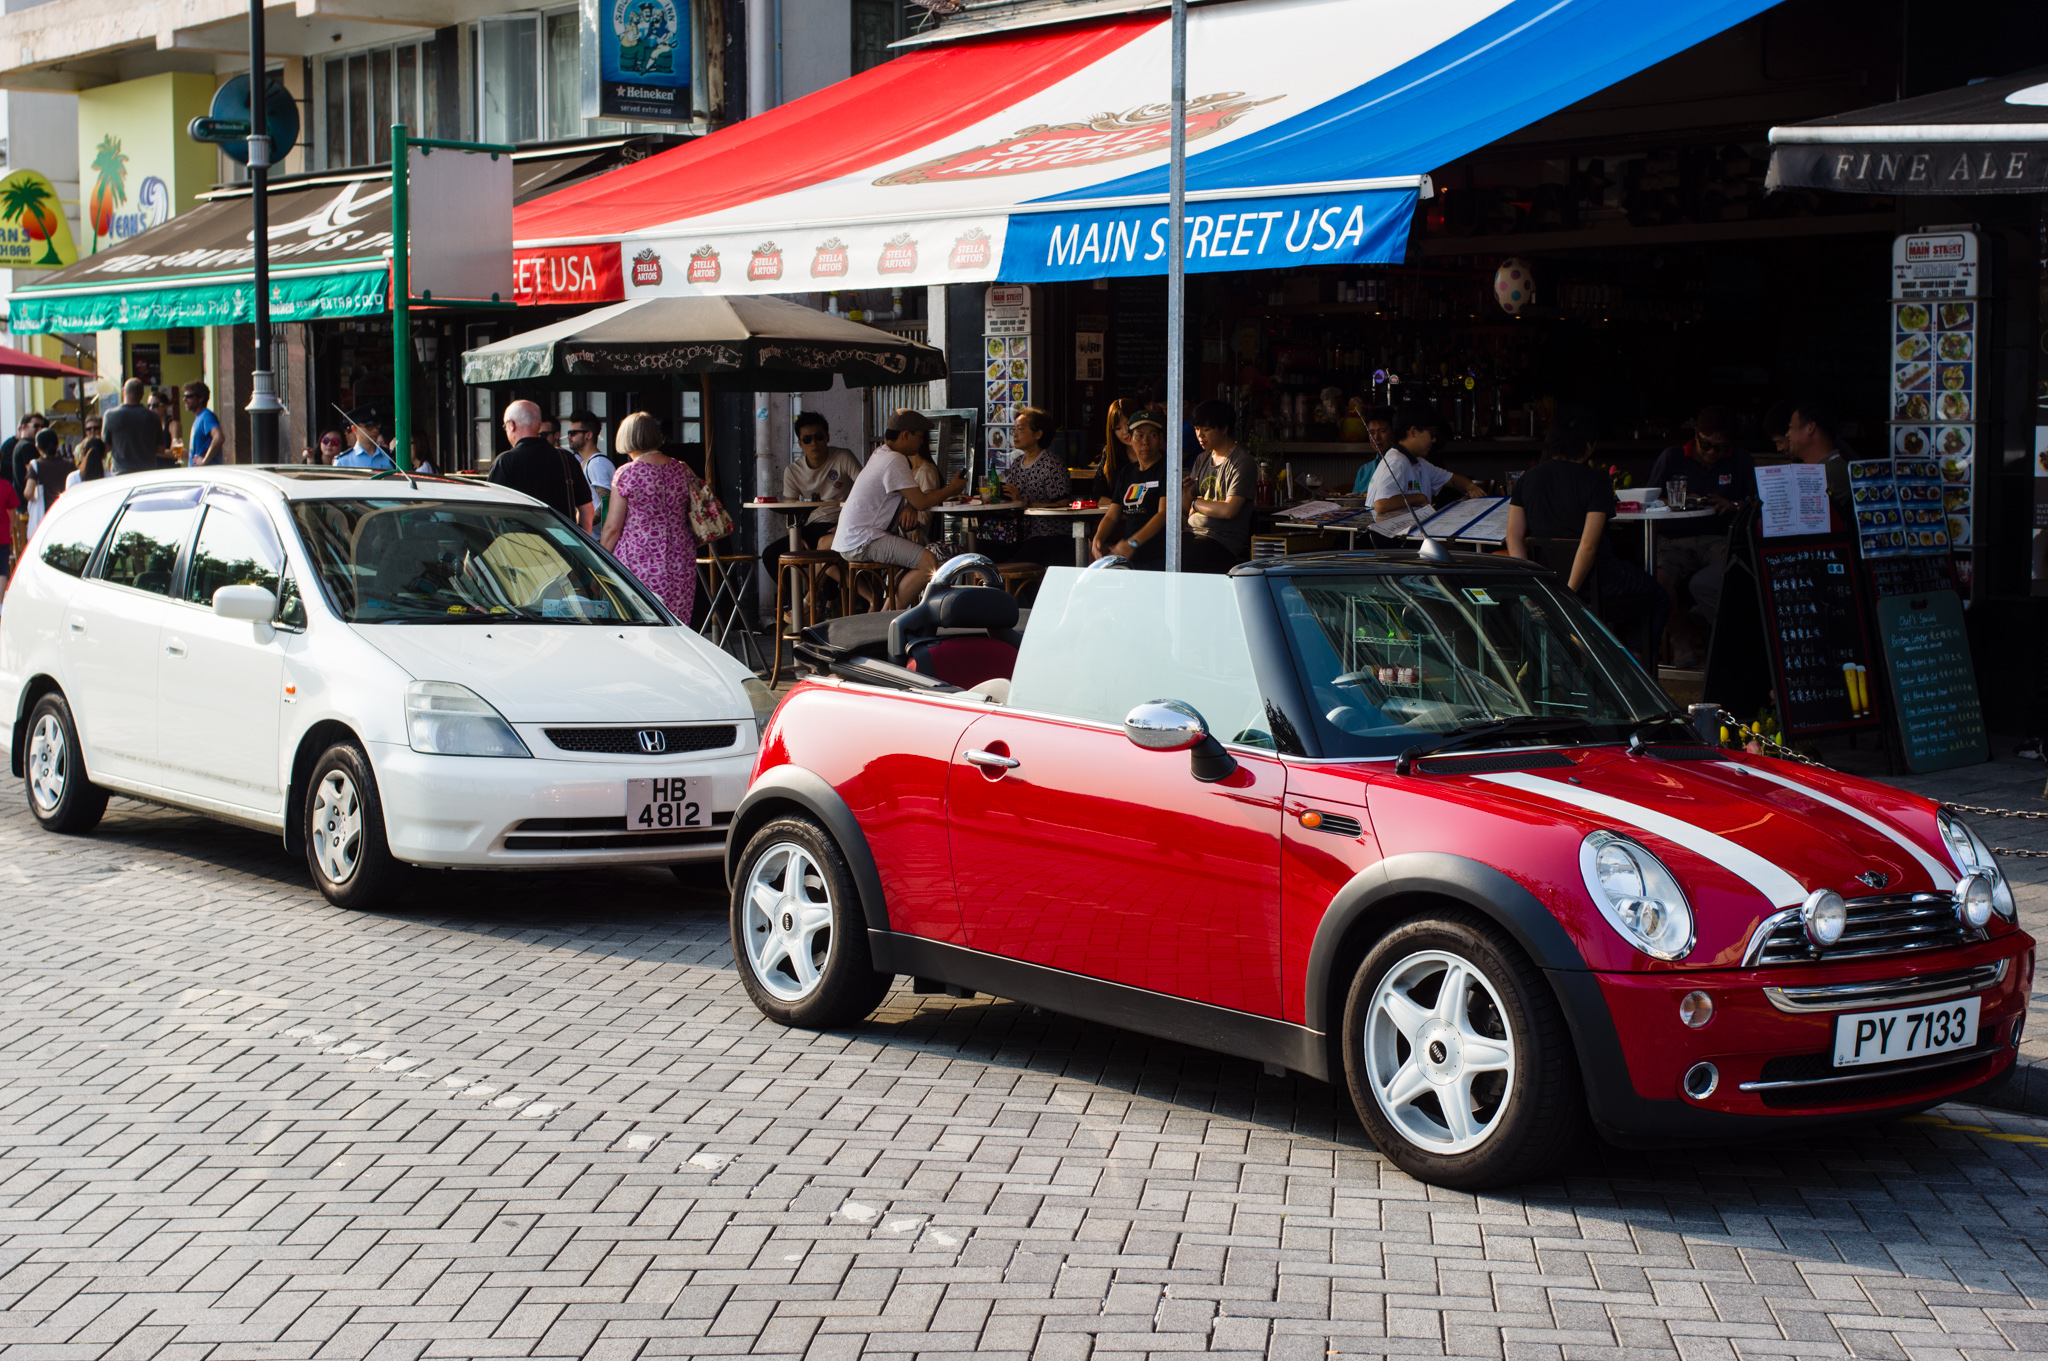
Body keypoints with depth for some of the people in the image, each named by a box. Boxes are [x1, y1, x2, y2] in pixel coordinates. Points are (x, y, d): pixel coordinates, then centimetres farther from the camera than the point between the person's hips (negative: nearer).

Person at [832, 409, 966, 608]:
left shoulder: (880, 453, 17)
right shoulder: (895, 461, -14)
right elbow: (921, 502, -14)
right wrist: (951, 490, 1)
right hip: (862, 542, -11)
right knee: (928, 563, -21)